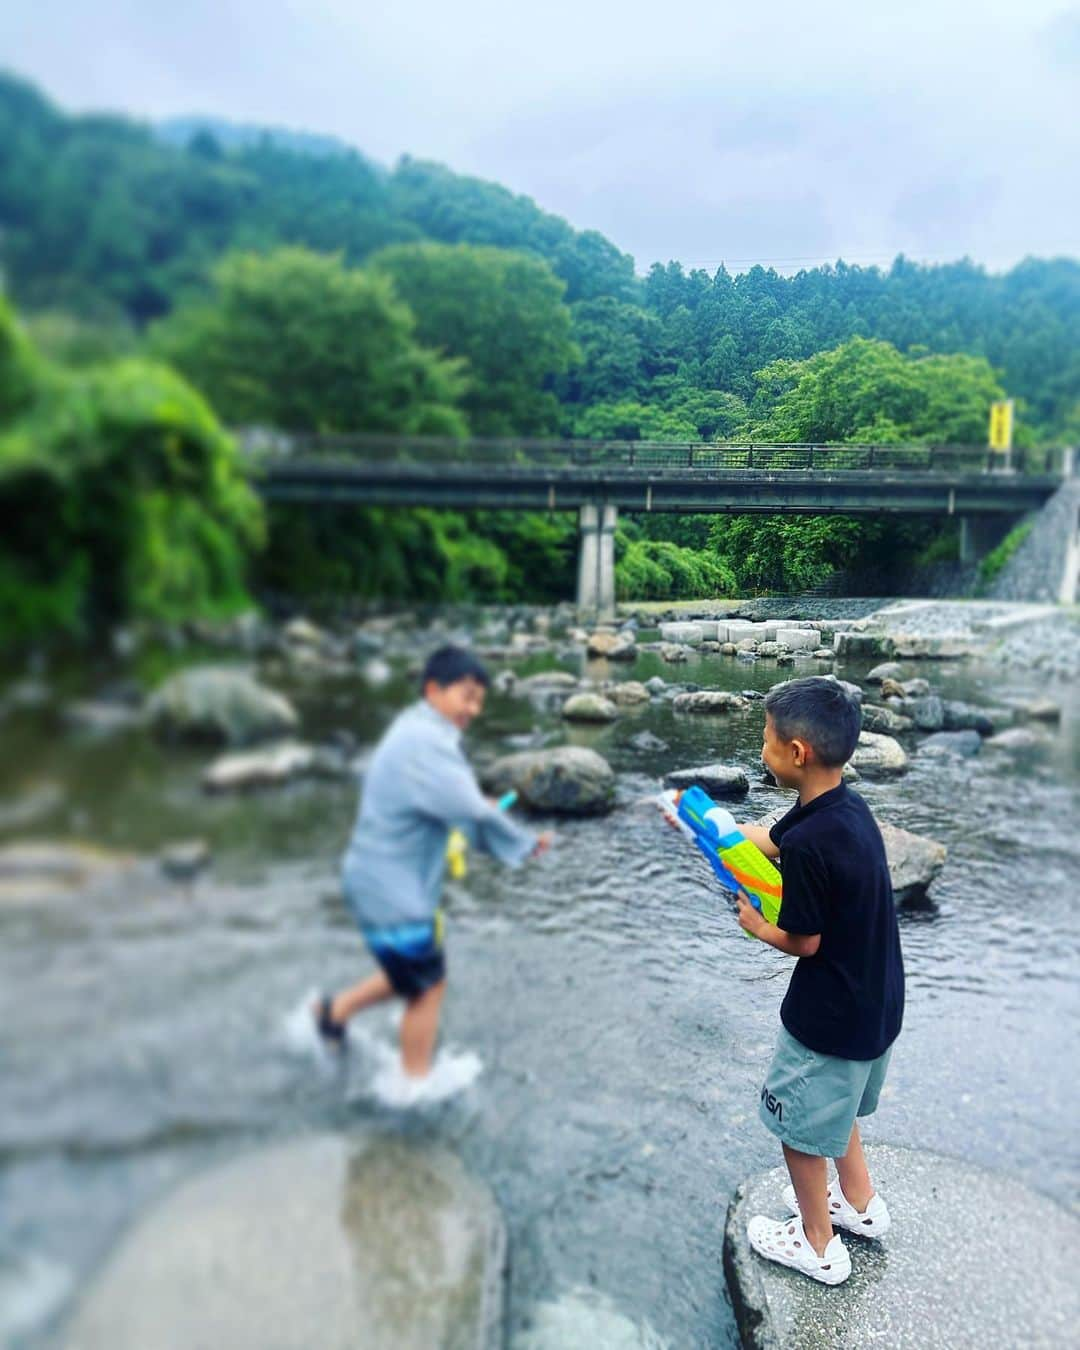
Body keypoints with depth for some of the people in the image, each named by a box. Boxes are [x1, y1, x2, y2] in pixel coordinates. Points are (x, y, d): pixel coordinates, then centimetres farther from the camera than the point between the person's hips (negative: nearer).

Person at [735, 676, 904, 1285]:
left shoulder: (811, 843, -33)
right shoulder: (845, 805, -5)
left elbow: (804, 942, -21)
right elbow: (766, 840, 10)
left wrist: (758, 927, -1)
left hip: (832, 1017, -8)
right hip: (875, 1003, 8)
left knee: (799, 1122, 16)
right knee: (836, 1103, 31)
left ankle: (818, 1245, 37)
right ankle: (861, 1203, 51)